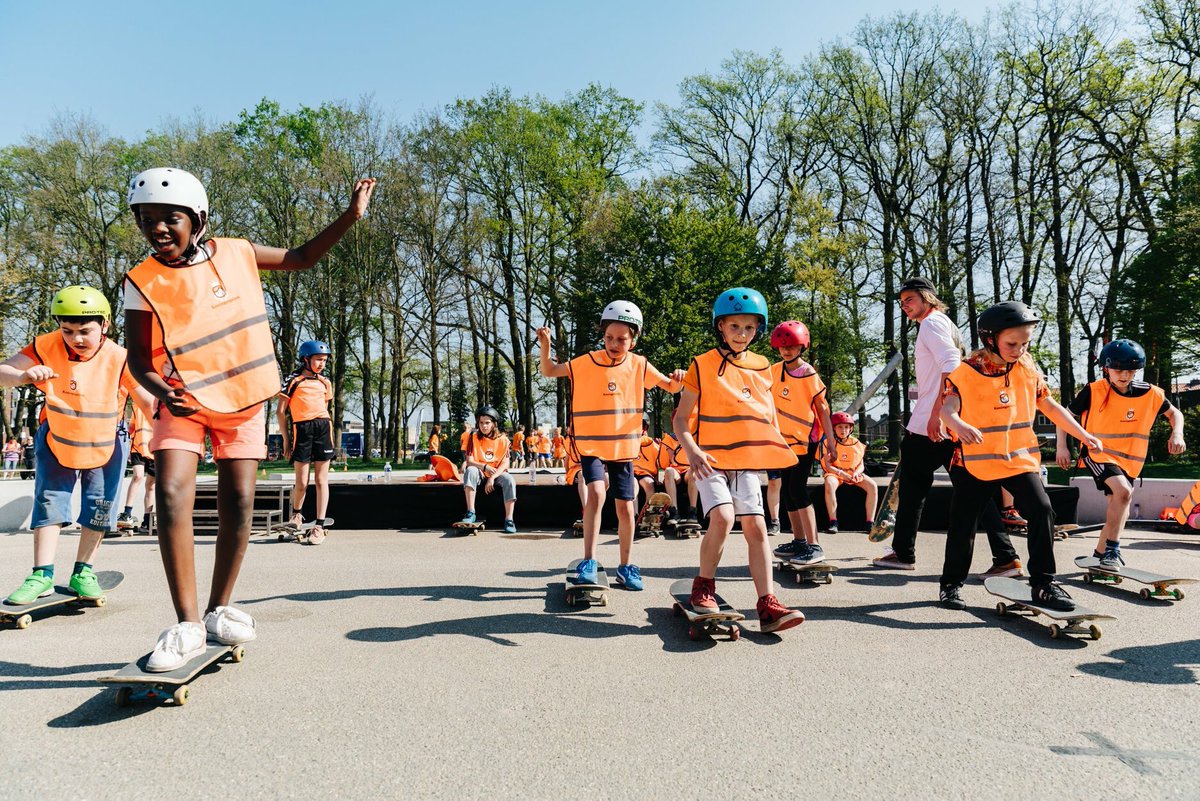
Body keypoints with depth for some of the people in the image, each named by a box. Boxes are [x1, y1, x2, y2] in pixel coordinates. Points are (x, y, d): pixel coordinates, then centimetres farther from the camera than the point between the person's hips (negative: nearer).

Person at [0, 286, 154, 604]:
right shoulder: (47, 347, -20)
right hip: (56, 440, 1)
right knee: (48, 501, 1)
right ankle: (42, 575, 8)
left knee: (99, 506, 2)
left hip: (104, 444, -1)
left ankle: (83, 572, 18)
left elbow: (148, 401, -25)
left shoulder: (118, 358, -24)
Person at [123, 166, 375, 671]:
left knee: (238, 504, 0)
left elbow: (301, 258, 11)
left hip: (243, 400, 2)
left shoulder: (236, 253, -1)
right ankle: (187, 624, -10)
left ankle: (219, 609, 17)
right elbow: (139, 357, -4)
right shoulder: (143, 282, -7)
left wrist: (350, 216, 4)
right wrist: (161, 391, -25)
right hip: (184, 401, -2)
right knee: (172, 496, -19)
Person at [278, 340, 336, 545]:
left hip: (323, 429, 3)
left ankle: (319, 526, 3)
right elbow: (280, 411, 3)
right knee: (302, 483, 0)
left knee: (321, 480, 0)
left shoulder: (325, 383, 16)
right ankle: (296, 513, 30)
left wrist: (331, 436, 15)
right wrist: (286, 439, 0)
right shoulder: (293, 381, 3)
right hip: (302, 430, -3)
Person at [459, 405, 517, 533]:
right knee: (470, 471, -33)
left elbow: (505, 463, -9)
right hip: (479, 473, 0)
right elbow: (469, 461, -10)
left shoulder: (502, 439, -3)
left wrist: (492, 478, -23)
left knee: (509, 480, -31)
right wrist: (485, 467, -28)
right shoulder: (473, 437, -3)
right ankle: (470, 513, -33)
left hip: (497, 474, 0)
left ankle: (509, 520, -29)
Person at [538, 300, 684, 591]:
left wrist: (677, 379, -14)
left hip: (623, 447, 2)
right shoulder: (587, 362, -6)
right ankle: (589, 561, -15)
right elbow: (549, 371, 1)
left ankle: (626, 567, 22)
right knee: (596, 492, -25)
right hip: (591, 444, -2)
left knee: (625, 506, 6)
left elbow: (670, 387, 9)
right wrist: (545, 346, -18)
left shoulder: (639, 365, -1)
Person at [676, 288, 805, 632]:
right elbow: (680, 417, -3)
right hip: (711, 460, -4)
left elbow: (768, 414, 21)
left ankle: (768, 605, 1)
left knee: (756, 527, -2)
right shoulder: (702, 365, -2)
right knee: (722, 517, -21)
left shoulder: (761, 366, 11)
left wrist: (779, 448, 6)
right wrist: (692, 450, -20)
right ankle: (703, 586, 1)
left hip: (748, 462, 4)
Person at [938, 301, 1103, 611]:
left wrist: (1084, 436, 12)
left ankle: (1043, 584, 4)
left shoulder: (1028, 369, 4)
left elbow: (1050, 406, 14)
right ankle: (951, 584, 21)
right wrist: (958, 425, -46)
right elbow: (948, 407, -24)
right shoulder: (965, 372, -11)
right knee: (963, 525, 4)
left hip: (1019, 458, 3)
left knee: (1042, 512, -10)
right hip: (975, 461, -3)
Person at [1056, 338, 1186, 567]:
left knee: (1120, 508, 11)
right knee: (1124, 491, -28)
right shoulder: (1093, 391, -14)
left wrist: (1177, 434, -9)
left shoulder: (1151, 394, -5)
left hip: (1129, 459, 5)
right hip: (1098, 454, -5)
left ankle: (1100, 552, 29)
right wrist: (1062, 447, -12)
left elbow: (1174, 413, 11)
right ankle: (1112, 548, -17)